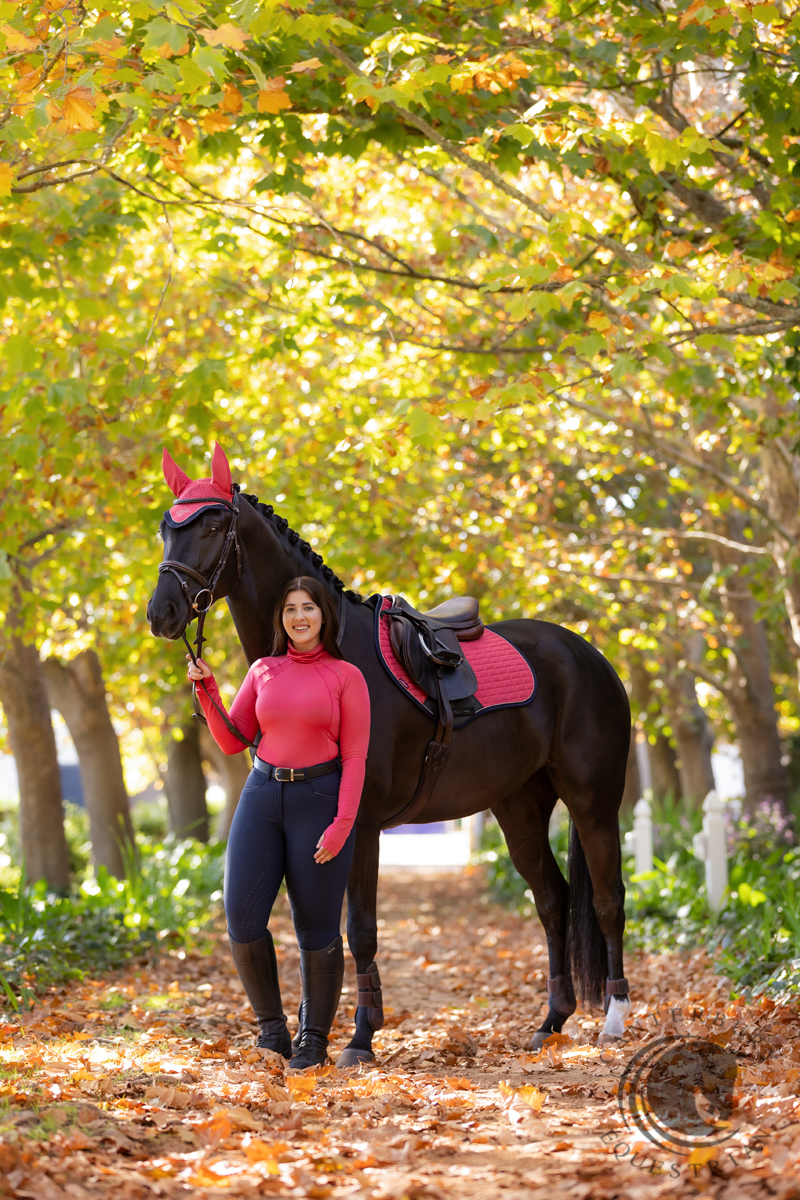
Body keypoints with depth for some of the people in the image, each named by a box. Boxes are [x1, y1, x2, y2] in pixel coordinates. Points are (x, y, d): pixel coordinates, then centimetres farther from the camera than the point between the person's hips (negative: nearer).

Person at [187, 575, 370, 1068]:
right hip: (263, 794, 4)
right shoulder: (264, 671, 11)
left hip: (319, 800, -4)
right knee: (242, 917, -6)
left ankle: (315, 1038, 15)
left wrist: (342, 823, -14)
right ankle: (272, 1027, 11)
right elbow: (232, 741, 12)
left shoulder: (346, 676, -1)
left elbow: (355, 757, -4)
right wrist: (207, 689, -1)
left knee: (317, 927, 1)